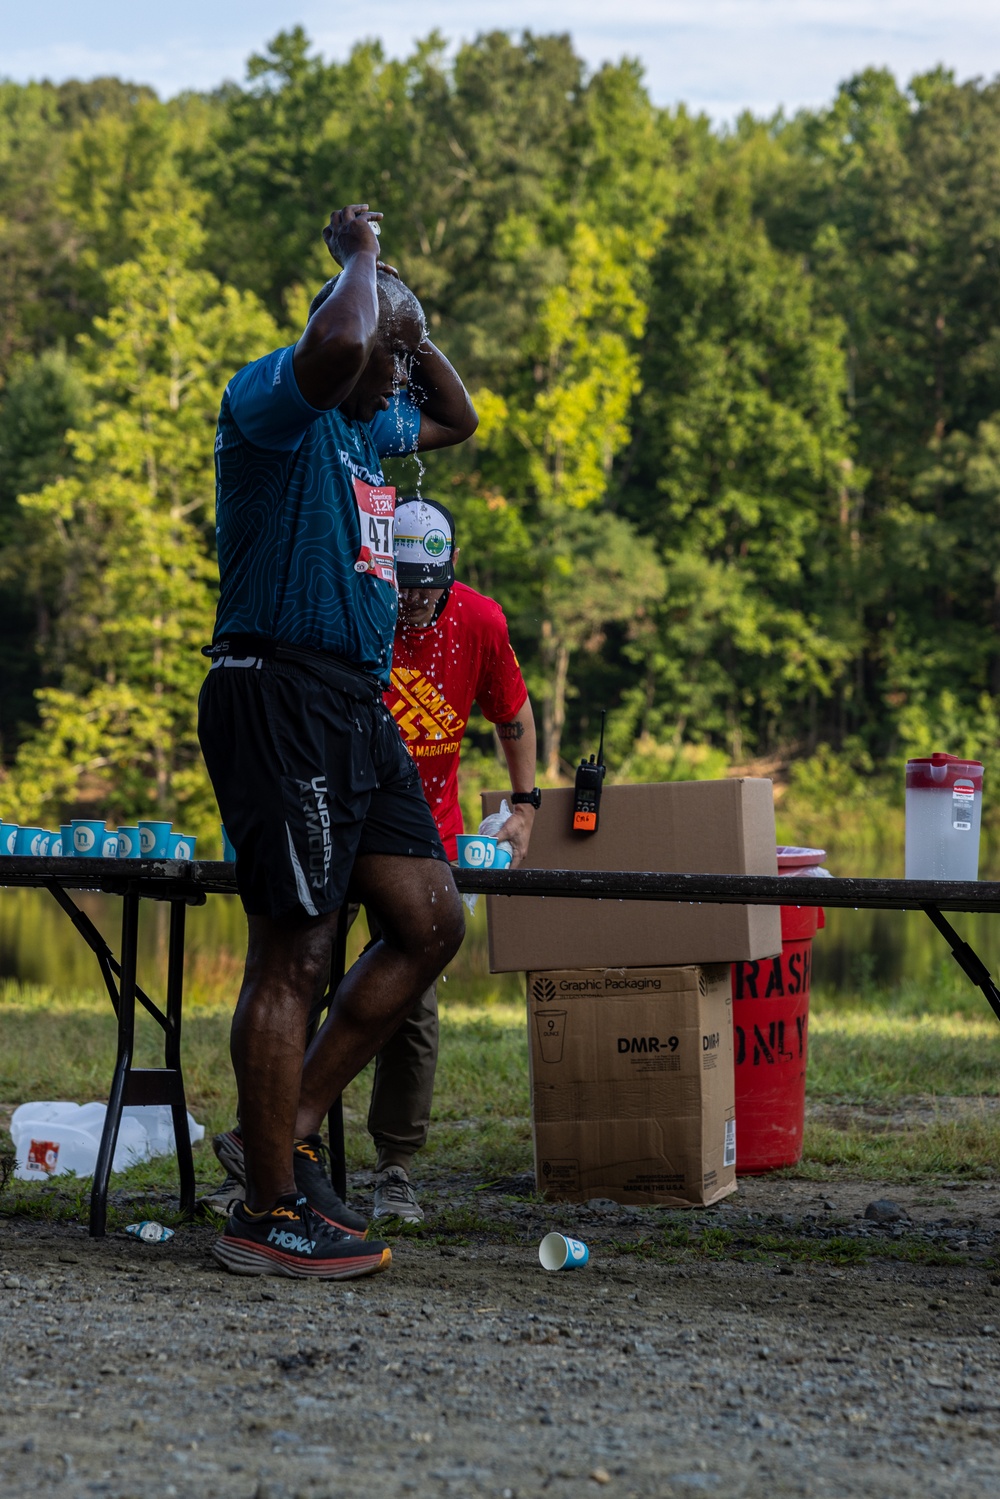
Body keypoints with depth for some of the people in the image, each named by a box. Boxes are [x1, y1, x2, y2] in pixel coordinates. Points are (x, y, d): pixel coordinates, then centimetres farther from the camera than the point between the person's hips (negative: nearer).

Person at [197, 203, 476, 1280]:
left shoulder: (361, 427, 21)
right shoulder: (272, 400, -8)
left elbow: (457, 419, 39)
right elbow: (337, 346, -31)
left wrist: (408, 327, 23)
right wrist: (361, 260, -11)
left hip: (355, 707, 10)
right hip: (280, 695, -10)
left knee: (431, 924, 8)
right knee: (294, 950, -8)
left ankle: (291, 1127, 15)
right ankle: (268, 1214, -3)